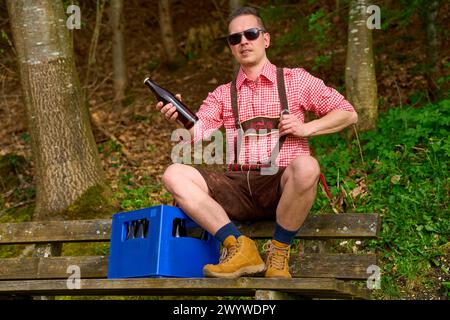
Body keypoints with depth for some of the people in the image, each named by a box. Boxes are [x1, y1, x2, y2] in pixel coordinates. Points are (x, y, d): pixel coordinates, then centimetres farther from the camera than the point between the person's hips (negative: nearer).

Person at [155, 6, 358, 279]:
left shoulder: (296, 80, 11)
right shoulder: (222, 94, 18)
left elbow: (348, 114, 10)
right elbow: (196, 131, 2)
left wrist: (306, 128, -6)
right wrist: (178, 118, -20)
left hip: (284, 185, -3)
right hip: (239, 186, 3)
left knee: (305, 166, -36)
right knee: (175, 174, -17)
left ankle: (279, 250, -15)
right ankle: (239, 246, -20)